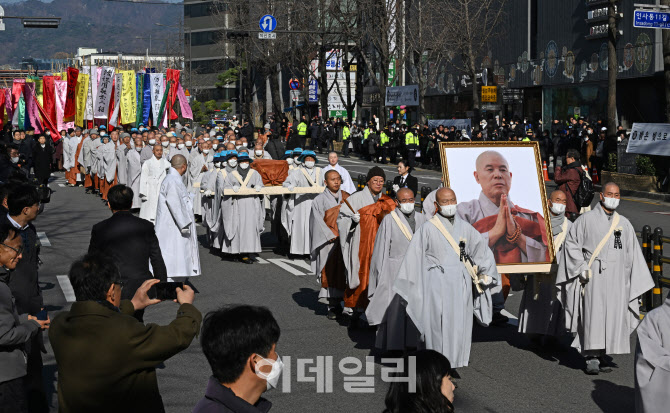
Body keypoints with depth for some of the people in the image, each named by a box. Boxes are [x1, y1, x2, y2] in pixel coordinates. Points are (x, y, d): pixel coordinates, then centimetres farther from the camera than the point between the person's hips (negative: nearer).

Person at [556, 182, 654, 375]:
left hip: (617, 276, 4)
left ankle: (602, 356, 9)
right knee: (594, 313, -12)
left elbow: (633, 253, 15)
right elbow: (571, 242, 2)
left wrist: (635, 281, 8)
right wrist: (582, 266, -8)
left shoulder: (624, 224, 13)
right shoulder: (587, 219, 3)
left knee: (613, 315, 0)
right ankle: (592, 358, -12)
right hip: (594, 274, -3)